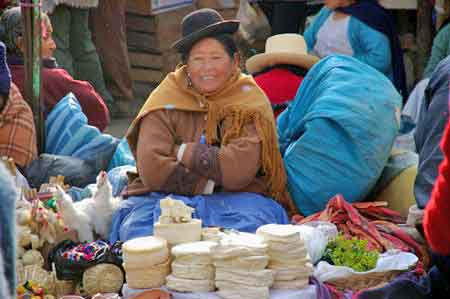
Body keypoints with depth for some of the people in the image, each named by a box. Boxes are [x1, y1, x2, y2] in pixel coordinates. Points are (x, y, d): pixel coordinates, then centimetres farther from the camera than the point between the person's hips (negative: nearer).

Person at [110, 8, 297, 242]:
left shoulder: (251, 101, 1)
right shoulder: (166, 98, 2)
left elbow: (238, 170, -14)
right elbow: (152, 170, -11)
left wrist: (182, 152, -8)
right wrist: (212, 182, -11)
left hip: (233, 201, 0)